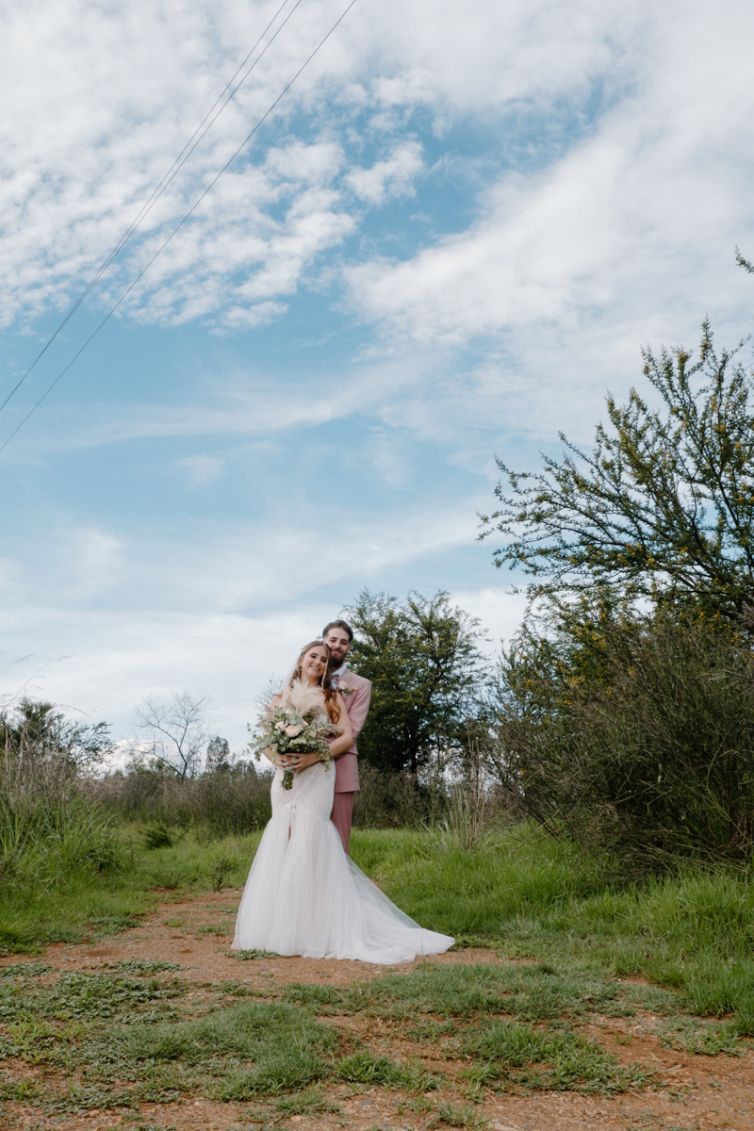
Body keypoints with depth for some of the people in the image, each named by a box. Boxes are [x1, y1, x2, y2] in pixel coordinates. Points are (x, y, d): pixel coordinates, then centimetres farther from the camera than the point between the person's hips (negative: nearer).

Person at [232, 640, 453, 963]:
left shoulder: (331, 697, 11)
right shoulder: (280, 698, 17)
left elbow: (347, 736, 0)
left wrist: (315, 756, -13)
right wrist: (276, 757, -9)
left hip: (316, 776, -3)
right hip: (284, 777, 3)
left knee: (308, 842, -12)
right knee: (281, 842, -2)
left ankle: (310, 927, -9)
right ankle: (281, 925, 3)